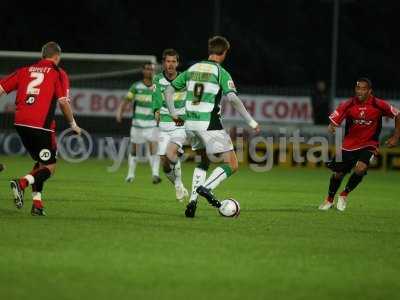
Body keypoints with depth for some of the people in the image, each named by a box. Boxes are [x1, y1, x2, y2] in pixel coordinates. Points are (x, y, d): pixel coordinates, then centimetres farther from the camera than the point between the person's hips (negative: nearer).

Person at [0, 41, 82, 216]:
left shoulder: (25, 70, 16)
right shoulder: (58, 74, 3)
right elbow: (63, 102, -7)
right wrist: (73, 125, 5)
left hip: (20, 123, 6)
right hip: (41, 126, -6)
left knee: (40, 163, 22)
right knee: (49, 167, 3)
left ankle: (37, 203, 12)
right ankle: (22, 183, -22)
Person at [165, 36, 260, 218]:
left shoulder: (192, 69, 13)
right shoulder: (220, 72, -5)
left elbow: (169, 91, 14)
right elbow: (233, 99, -18)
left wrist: (174, 115, 23)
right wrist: (251, 122, -14)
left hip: (191, 124, 6)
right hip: (210, 125, -6)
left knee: (204, 161, 26)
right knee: (232, 165, 0)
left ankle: (193, 200, 11)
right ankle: (206, 188, -23)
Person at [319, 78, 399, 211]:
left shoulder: (379, 105, -16)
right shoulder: (348, 105, -14)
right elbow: (333, 121, -14)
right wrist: (332, 128, -37)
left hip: (369, 145, -2)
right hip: (349, 144, 2)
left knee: (360, 169, -26)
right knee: (338, 174, 7)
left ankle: (344, 195, 1)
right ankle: (329, 200, 35)